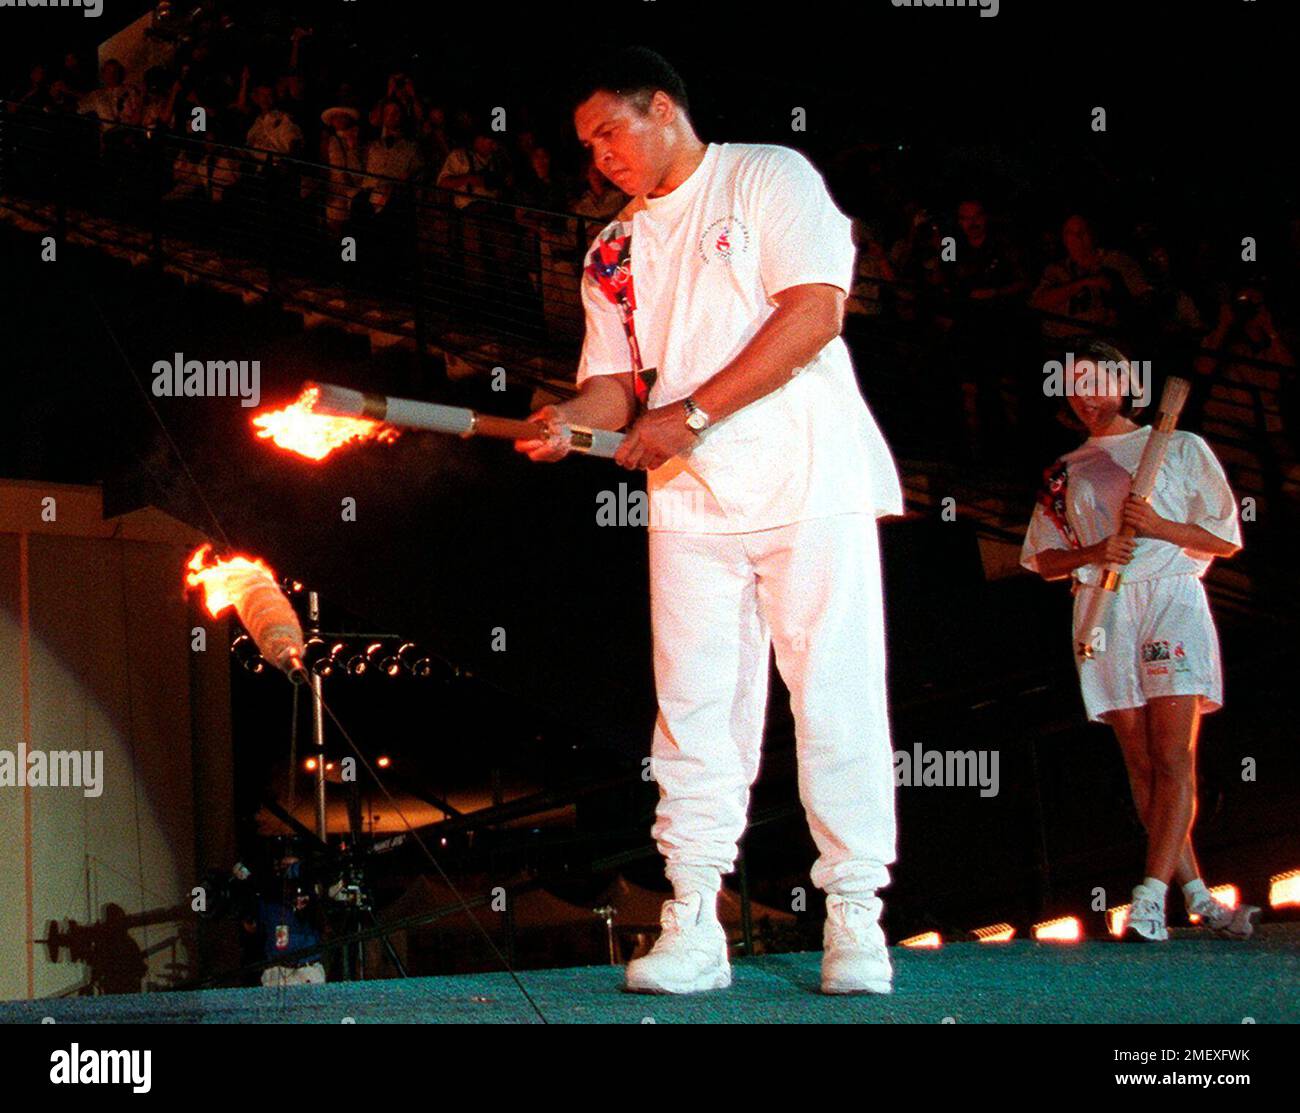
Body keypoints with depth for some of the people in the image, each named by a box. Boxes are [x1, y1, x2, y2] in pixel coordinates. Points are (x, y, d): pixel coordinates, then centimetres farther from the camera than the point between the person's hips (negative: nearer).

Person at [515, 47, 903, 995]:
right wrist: (569, 420, -10)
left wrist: (688, 415, -13)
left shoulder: (769, 178, 2)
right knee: (694, 708, -1)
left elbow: (814, 311, -11)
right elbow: (617, 380, 15)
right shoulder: (614, 253, 19)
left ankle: (855, 920, 3)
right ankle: (693, 930, 1)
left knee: (835, 695, -5)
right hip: (689, 502, 5)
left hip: (809, 486, -5)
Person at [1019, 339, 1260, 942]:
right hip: (1103, 609, 3)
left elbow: (1225, 539, 7)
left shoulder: (1180, 448, 11)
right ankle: (1198, 897, 3)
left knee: (1175, 760, -16)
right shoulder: (1065, 472, 20)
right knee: (1142, 765, -2)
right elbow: (1046, 561, 17)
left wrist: (1160, 526, -10)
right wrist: (1094, 552, -4)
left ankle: (1151, 898, -23)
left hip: (1171, 598, -3)